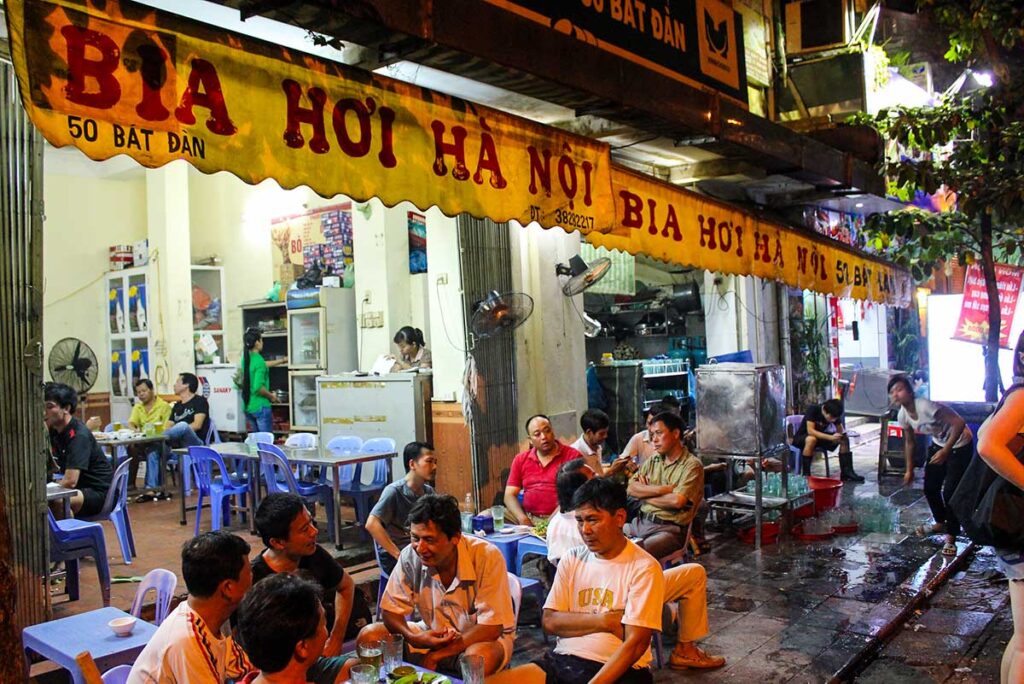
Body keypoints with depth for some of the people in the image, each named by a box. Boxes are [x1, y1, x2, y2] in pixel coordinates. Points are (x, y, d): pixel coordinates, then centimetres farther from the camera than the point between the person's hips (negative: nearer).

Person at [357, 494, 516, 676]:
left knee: (479, 657, -38)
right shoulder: (410, 556, -15)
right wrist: (413, 638, -26)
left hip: (482, 639, -4)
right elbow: (391, 610, -5)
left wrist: (437, 655, -24)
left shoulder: (487, 556, -26)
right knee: (369, 636, -13)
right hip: (433, 636, 4)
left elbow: (491, 628, -23)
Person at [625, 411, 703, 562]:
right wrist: (664, 489, -11)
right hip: (641, 522, 6)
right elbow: (631, 488, 3)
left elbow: (677, 501, -18)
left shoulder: (692, 465, -5)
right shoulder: (653, 460, 14)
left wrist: (645, 494, -3)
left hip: (669, 529, -6)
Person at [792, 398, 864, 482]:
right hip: (801, 438, -6)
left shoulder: (834, 414, -9)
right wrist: (831, 437, -39)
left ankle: (846, 473, -4)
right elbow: (810, 431, -34)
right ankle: (806, 474, -30)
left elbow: (841, 431, -3)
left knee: (845, 439, -10)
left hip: (820, 437, 6)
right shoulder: (813, 409, -27)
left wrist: (843, 435, -27)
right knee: (811, 439, -40)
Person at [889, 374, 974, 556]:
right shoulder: (902, 415, -10)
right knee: (930, 487, 10)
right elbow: (909, 442, 5)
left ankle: (951, 537, 4)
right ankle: (940, 522, 35)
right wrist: (909, 470, 9)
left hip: (959, 445, -7)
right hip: (938, 444, 7)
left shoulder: (926, 406, -34)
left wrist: (946, 450, -33)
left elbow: (959, 423, -32)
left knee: (950, 492, -10)